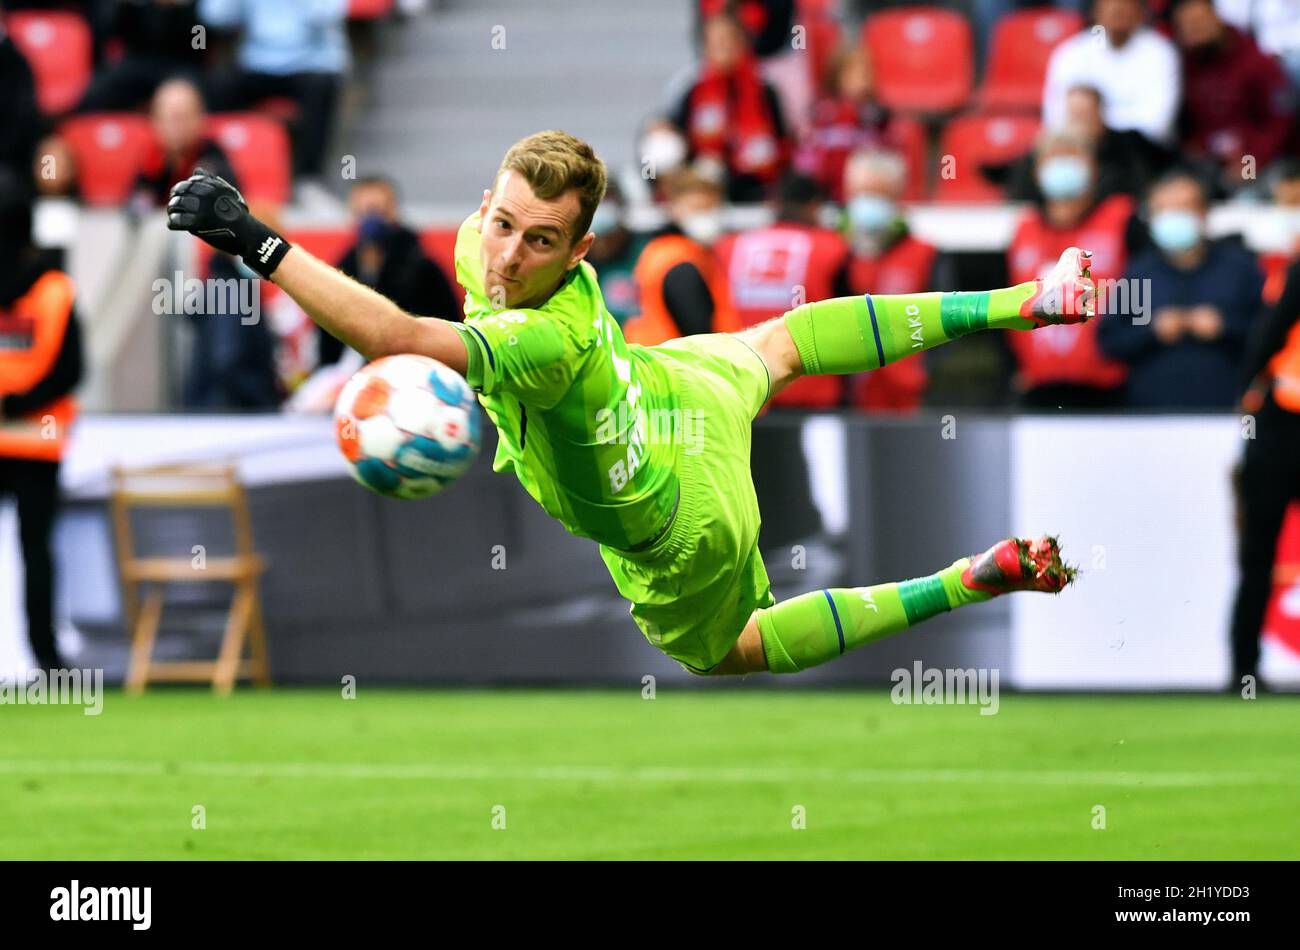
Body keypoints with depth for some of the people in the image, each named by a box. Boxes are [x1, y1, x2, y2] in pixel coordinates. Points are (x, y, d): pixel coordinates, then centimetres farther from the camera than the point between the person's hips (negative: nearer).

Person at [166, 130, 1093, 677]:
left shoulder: (547, 342, -48)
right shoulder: (490, 248, -25)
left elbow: (398, 337, -63)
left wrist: (257, 240, -65)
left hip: (681, 537, -7)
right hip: (681, 388, 7)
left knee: (731, 650, 24)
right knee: (776, 342, 37)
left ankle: (978, 579, 20)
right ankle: (1016, 303, 44)